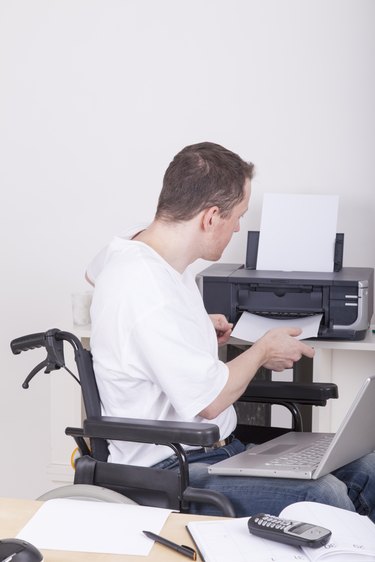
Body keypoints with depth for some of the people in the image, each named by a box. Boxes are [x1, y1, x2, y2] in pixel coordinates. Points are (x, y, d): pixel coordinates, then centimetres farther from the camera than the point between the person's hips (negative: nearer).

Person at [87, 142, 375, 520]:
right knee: (324, 497, -30)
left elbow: (94, 273, 31)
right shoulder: (149, 296, -25)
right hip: (170, 471, -10)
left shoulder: (139, 241, 6)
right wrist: (263, 350, -1)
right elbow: (209, 400, -21)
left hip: (222, 447, 10)